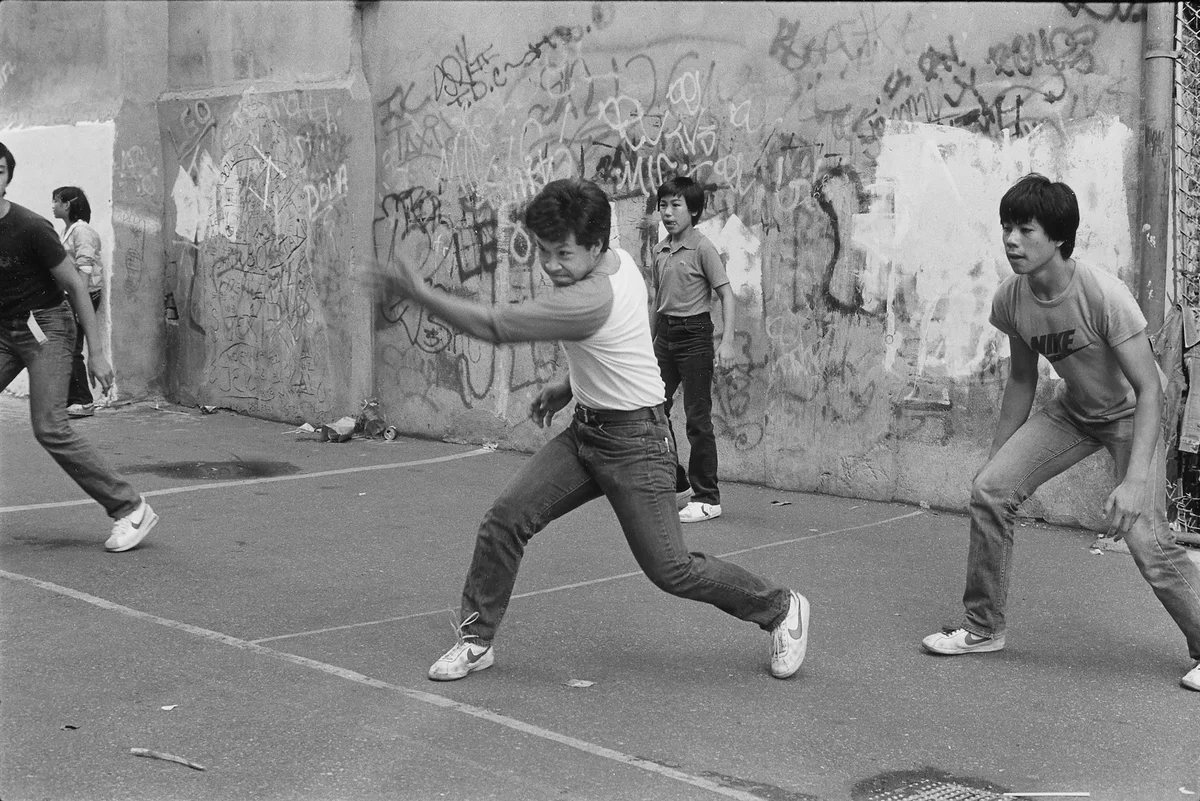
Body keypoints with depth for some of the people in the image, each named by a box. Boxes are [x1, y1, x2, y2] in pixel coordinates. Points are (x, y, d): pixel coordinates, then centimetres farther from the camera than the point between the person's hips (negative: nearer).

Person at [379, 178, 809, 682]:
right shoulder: (619, 261, -1)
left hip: (633, 440, -9)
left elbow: (495, 326, -27)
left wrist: (420, 294, -21)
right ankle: (476, 639, 10)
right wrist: (569, 385, 13)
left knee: (669, 569, -3)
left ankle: (781, 609, 19)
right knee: (505, 518, -3)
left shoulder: (592, 300, -30)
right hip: (586, 428, 9)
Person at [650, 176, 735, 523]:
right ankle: (676, 483, 24)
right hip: (665, 334, 7)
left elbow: (726, 294, -12)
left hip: (694, 332, -7)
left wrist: (727, 341, -20)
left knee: (698, 417, -4)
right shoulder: (660, 250, 9)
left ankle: (707, 498, 4)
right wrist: (648, 340, 20)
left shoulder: (701, 247, -10)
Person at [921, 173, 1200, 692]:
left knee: (1146, 540, -19)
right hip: (1072, 410, 5)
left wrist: (1134, 481, -40)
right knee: (989, 490, -9)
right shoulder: (1010, 299, -14)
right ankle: (983, 627, 7)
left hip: (1131, 412, -5)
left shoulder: (1102, 295, -32)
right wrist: (998, 455, 8)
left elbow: (1149, 387, -31)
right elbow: (1022, 380, 4)